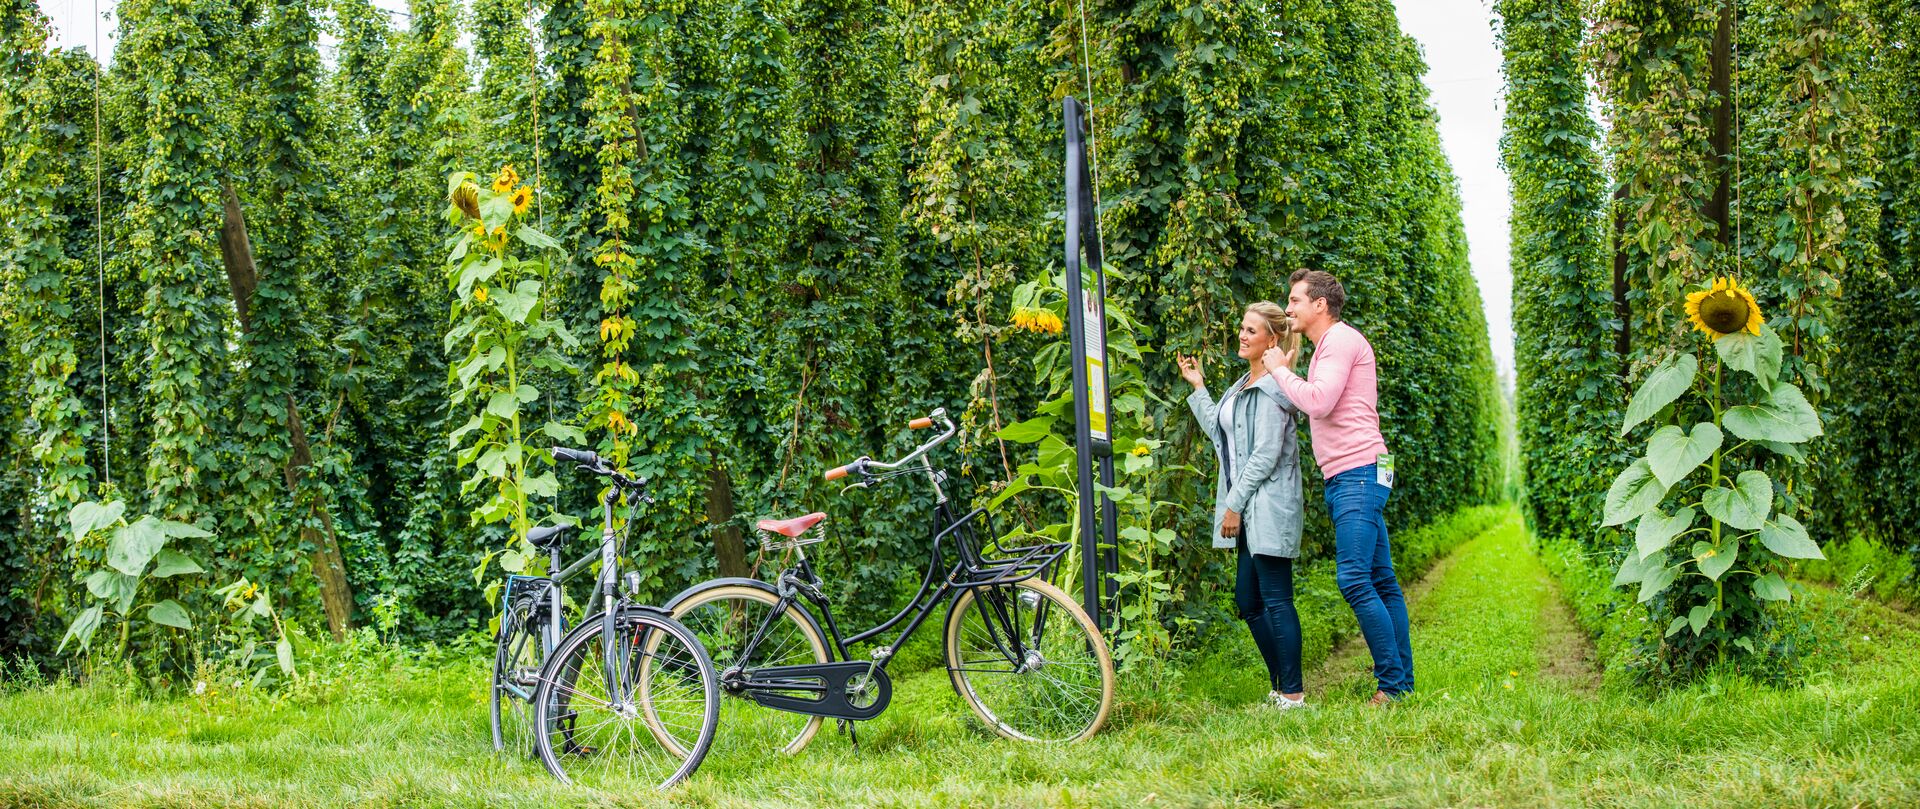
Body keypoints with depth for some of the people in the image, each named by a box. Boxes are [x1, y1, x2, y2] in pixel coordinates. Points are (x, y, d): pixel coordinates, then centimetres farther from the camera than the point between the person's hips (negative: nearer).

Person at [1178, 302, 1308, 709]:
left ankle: (1293, 694, -3)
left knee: (1275, 600, -8)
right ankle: (1281, 686, 20)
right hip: (1249, 509, 10)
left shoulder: (1271, 387, -13)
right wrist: (1197, 388, 24)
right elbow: (1220, 432, 24)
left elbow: (1266, 454, -17)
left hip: (1269, 505, -10)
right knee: (1248, 599, 12)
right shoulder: (1243, 385, 17)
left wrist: (1235, 503, -15)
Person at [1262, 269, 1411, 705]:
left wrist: (1281, 370, -8)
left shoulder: (1341, 339, -8)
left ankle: (1393, 684, -12)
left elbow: (1320, 402, -20)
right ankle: (1403, 682, 11)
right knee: (1380, 580, 9)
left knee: (1355, 579, -15)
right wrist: (1288, 373, 13)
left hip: (1358, 473, -11)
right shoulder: (1329, 345, 23)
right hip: (1347, 478, 11)